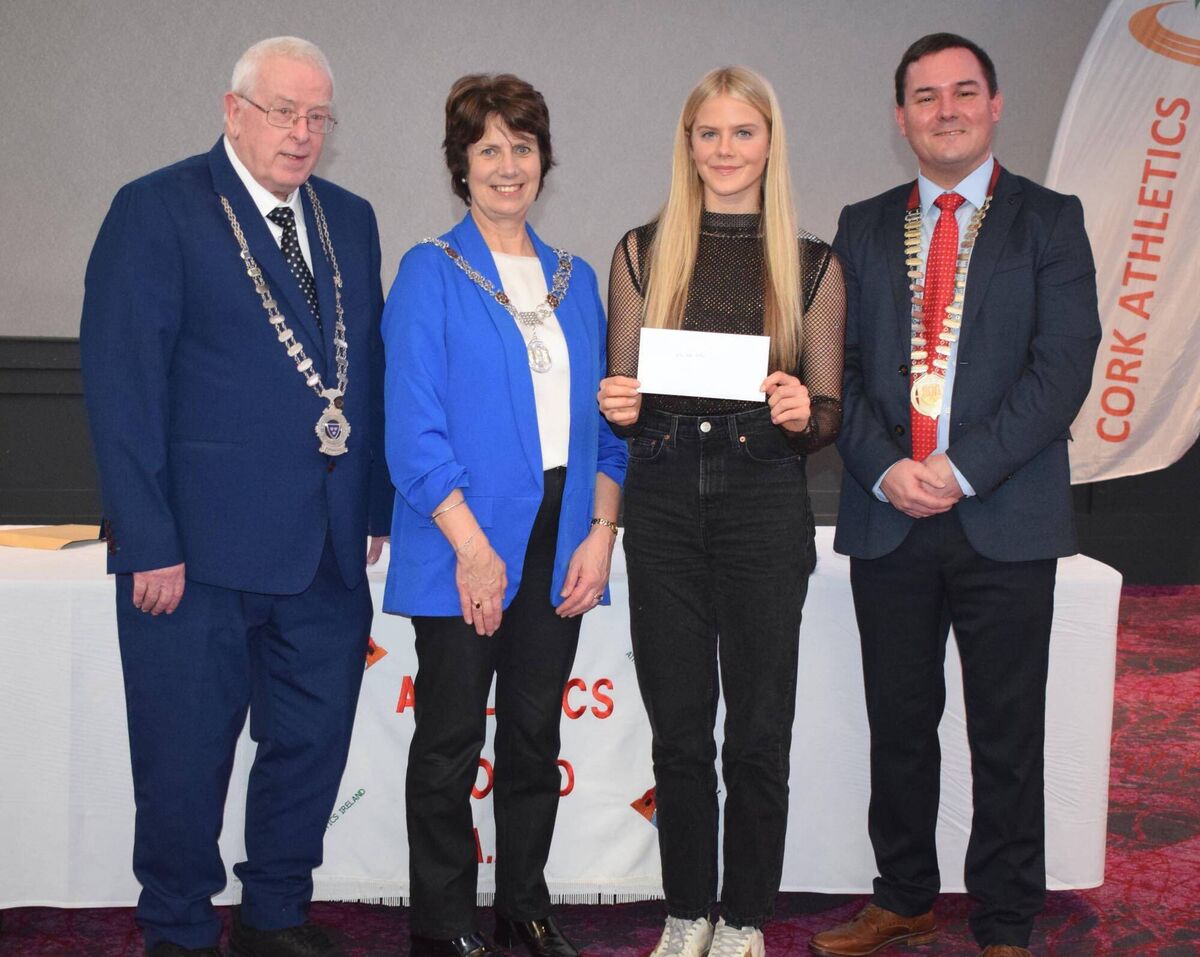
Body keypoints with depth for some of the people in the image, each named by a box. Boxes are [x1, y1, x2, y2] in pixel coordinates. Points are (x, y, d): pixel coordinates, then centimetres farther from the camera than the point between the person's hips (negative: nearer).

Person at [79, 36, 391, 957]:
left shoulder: (350, 220, 12)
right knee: (185, 761, 7)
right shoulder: (156, 209, -5)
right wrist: (149, 541, -15)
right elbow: (121, 387, -10)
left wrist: (375, 507, 7)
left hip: (327, 549, 6)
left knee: (311, 746, 15)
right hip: (201, 545, -5)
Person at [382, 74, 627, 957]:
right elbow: (415, 430, -10)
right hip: (465, 544, -4)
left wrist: (601, 532, -1)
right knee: (451, 741, 5)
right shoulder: (431, 274, -2)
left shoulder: (575, 279, 13)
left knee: (536, 734, 13)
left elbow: (603, 418, 11)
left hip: (560, 543, 5)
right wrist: (471, 548, -16)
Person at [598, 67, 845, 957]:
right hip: (664, 507, 1)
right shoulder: (643, 253, 6)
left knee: (759, 733, 5)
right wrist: (618, 407, -12)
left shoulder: (812, 266, 4)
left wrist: (804, 414, -16)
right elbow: (623, 393, 10)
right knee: (678, 730, 9)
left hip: (765, 507, -1)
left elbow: (830, 415, 5)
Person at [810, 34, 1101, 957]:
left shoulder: (1049, 220, 3)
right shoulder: (864, 226, 12)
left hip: (1005, 522, -2)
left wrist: (963, 469, -15)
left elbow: (1064, 365, -7)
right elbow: (842, 365, 6)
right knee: (899, 724, 11)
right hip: (889, 519, 3)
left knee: (1007, 735, 5)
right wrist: (885, 467, -10)